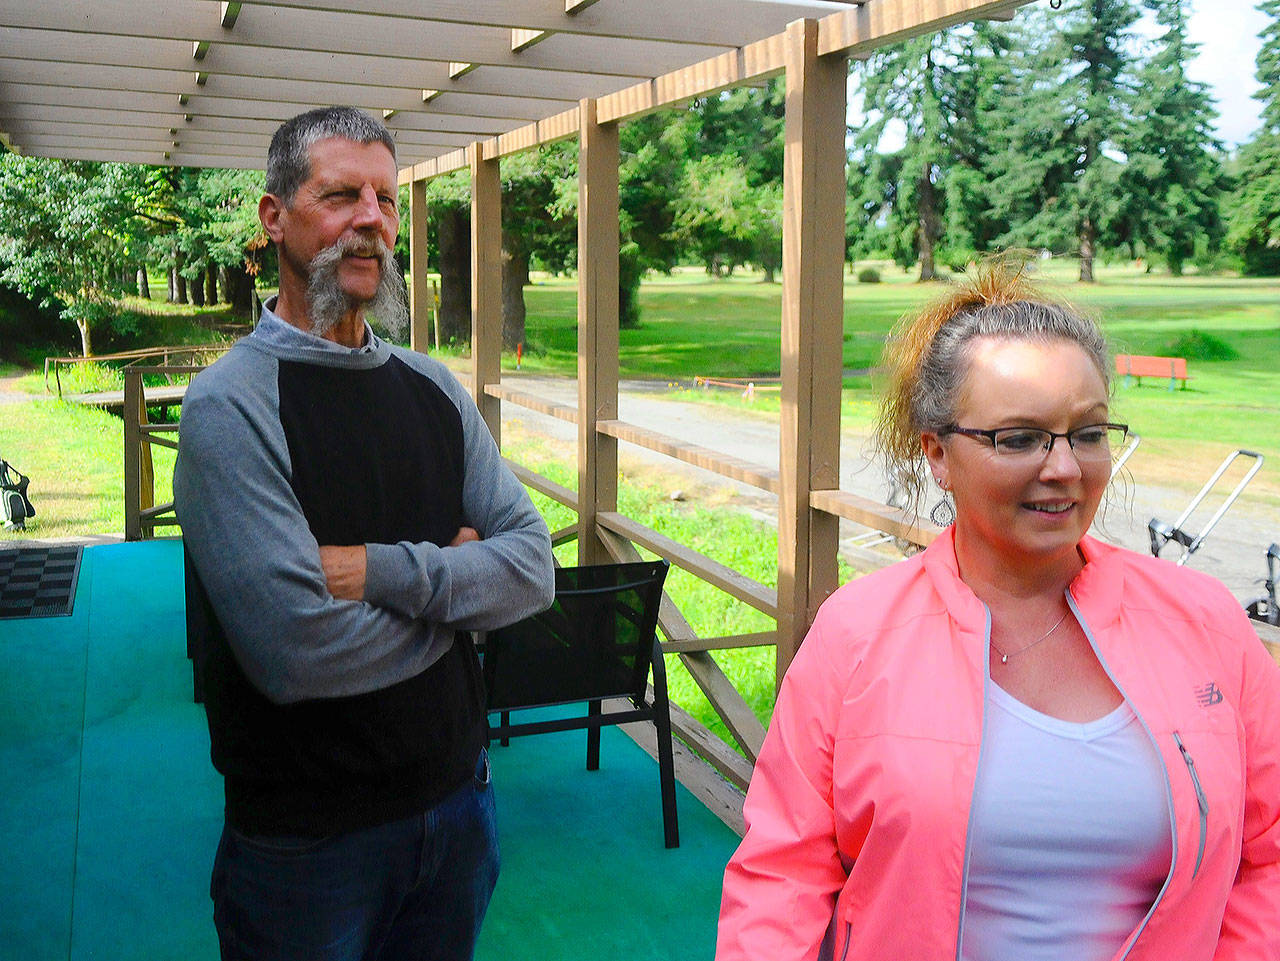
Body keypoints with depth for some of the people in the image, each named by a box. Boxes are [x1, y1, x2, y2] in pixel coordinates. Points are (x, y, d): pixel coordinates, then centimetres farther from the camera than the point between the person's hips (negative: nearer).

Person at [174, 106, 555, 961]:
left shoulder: (432, 389, 4)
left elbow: (533, 570, -5)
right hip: (306, 838, -5)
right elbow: (297, 652, -26)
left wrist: (385, 571, -21)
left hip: (457, 798, 6)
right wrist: (451, 580, -10)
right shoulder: (231, 404, -16)